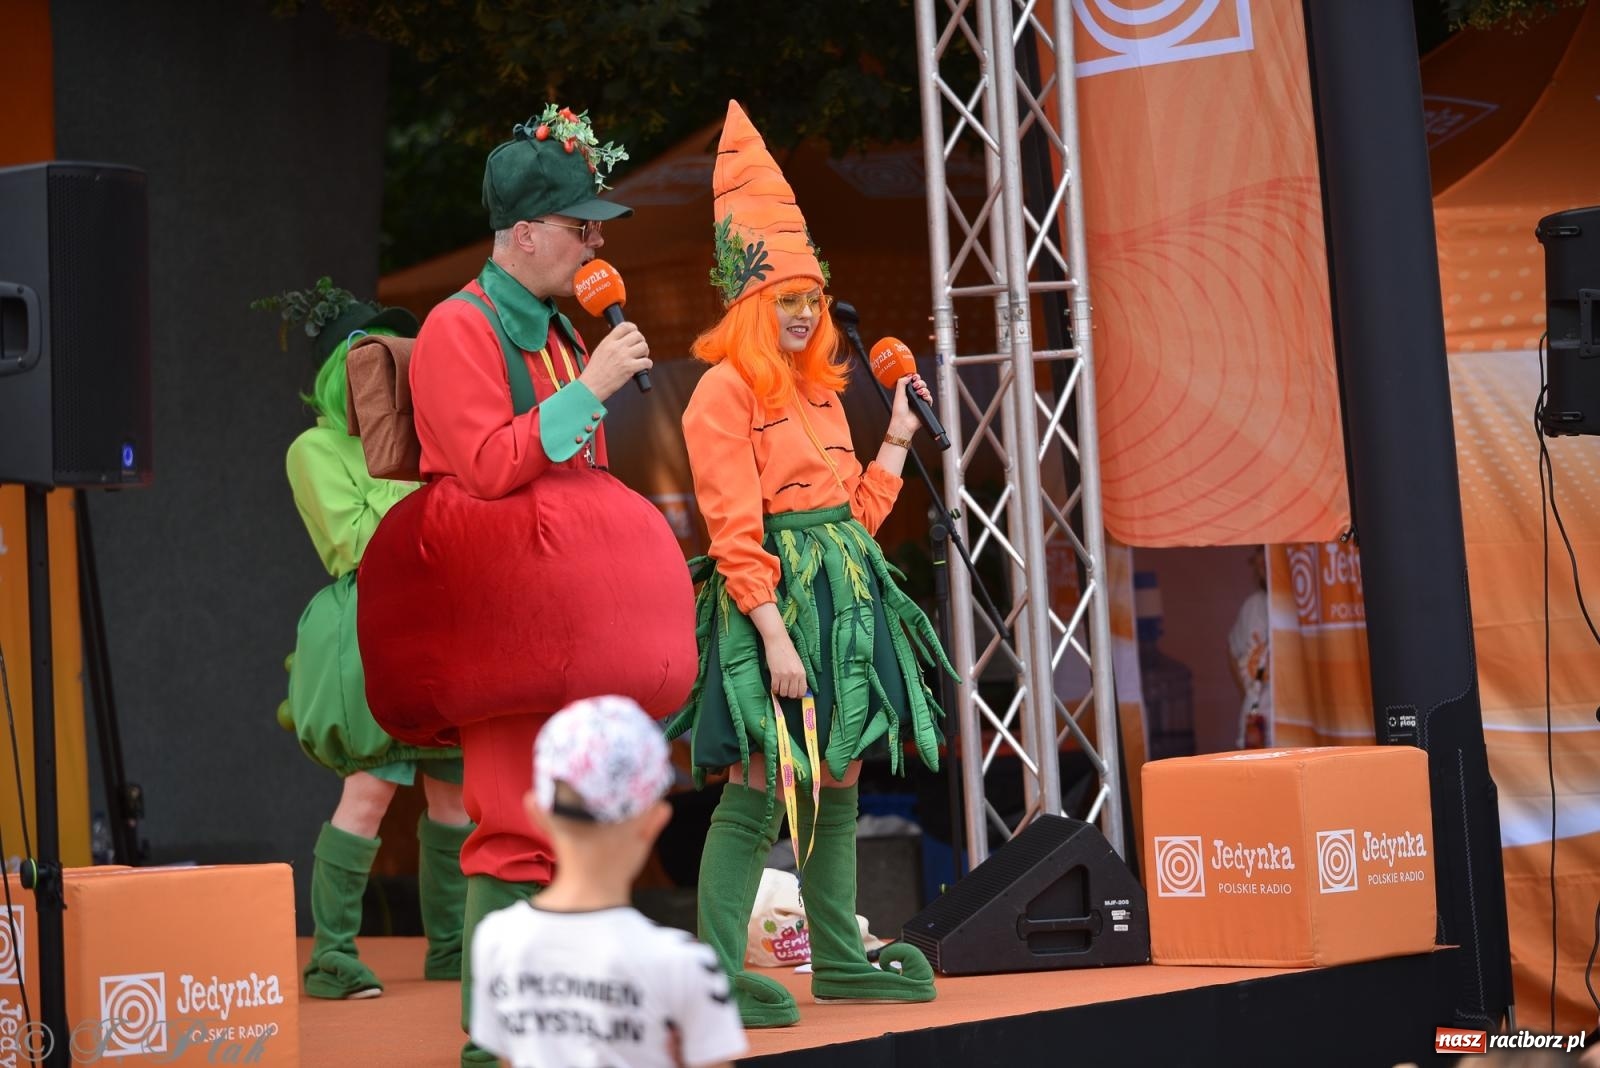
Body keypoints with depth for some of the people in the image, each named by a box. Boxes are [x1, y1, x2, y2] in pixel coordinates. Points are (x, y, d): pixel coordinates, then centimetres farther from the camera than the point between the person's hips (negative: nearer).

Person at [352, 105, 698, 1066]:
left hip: (571, 606, 8)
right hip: (501, 606, -8)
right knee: (516, 813, -11)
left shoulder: (561, 333, 19)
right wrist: (590, 388, -16)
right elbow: (487, 467, -17)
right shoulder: (460, 328, -6)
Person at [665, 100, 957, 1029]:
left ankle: (839, 957, 21)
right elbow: (735, 532, -15)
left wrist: (898, 439, 17)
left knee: (838, 781, 12)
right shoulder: (725, 392, -9)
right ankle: (719, 971, -8)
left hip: (846, 595, 8)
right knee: (761, 781, -11)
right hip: (773, 600, -8)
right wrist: (774, 636, -20)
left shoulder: (821, 388, 16)